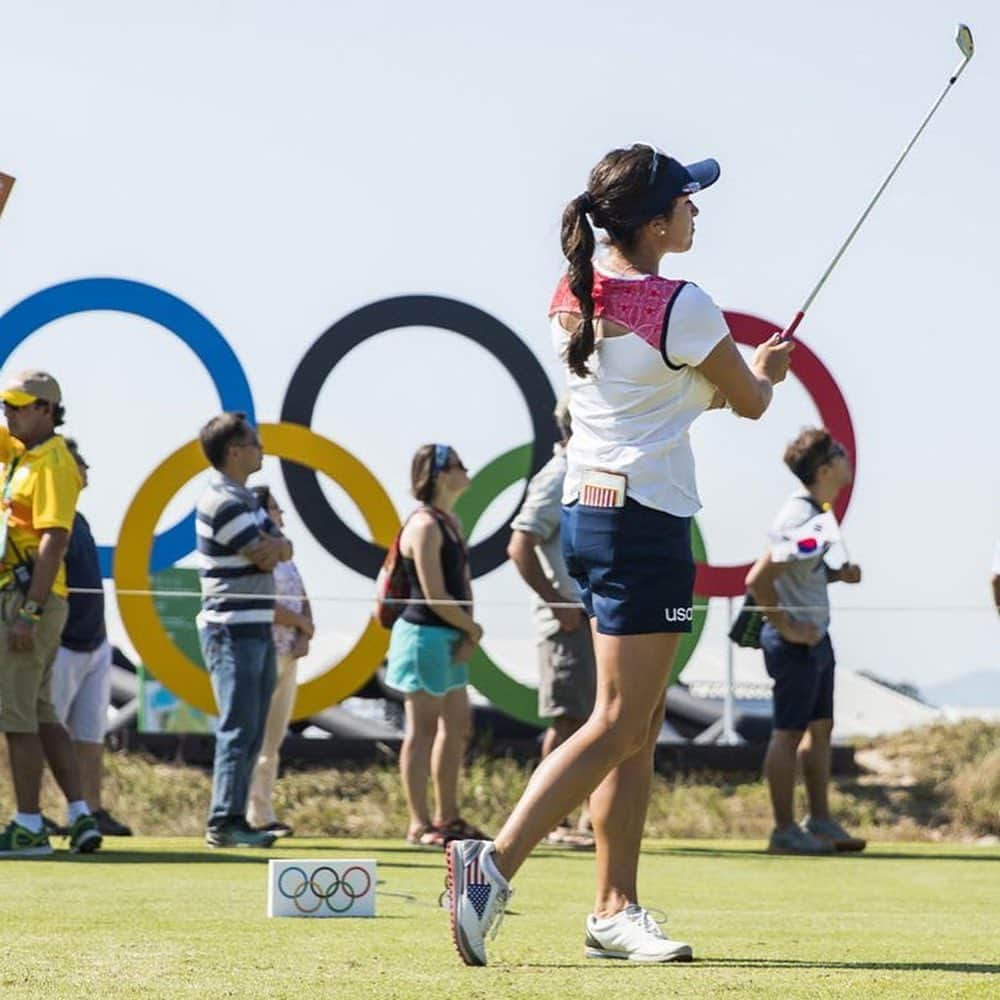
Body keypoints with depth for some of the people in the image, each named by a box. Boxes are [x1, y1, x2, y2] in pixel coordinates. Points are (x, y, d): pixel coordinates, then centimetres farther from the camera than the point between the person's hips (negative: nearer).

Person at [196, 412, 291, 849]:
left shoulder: (245, 499, 18)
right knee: (239, 728, -12)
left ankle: (234, 819, 12)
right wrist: (273, 544, 3)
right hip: (232, 629, -10)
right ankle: (224, 823, -13)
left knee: (252, 731, 9)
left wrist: (274, 543, -10)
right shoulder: (222, 502, -15)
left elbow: (282, 550, 11)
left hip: (257, 628, 10)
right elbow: (265, 557, -17)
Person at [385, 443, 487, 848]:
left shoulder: (451, 522, 14)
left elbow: (463, 581, 14)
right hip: (424, 633, -10)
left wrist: (467, 633, -1)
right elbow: (435, 595, -19)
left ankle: (448, 817, 22)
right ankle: (420, 824, -3)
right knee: (423, 728, -6)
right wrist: (473, 629, -7)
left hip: (450, 637, 10)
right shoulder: (425, 526, -16)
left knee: (457, 726, 14)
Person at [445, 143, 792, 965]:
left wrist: (742, 374, 22)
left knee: (642, 722, 11)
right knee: (618, 726, -7)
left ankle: (615, 910, 9)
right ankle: (495, 865, -15)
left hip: (586, 511, 9)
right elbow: (751, 402, 3)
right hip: (646, 521, -9)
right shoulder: (682, 310, -14)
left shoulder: (577, 293, 8)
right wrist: (763, 372, 25)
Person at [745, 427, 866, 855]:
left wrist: (838, 574, 5)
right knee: (790, 732, -3)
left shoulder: (816, 511, 9)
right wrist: (786, 628, -20)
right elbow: (757, 579, -27)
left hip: (816, 636, 10)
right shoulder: (804, 522, -22)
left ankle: (820, 822, 23)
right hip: (797, 642, -10)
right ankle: (785, 831, 3)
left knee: (820, 728, 15)